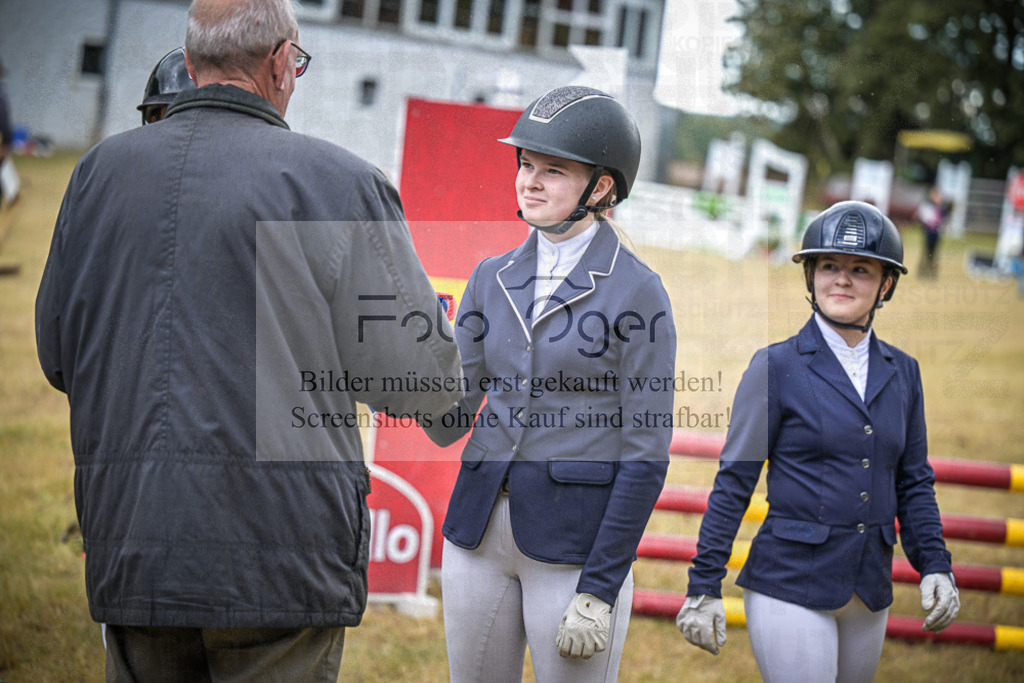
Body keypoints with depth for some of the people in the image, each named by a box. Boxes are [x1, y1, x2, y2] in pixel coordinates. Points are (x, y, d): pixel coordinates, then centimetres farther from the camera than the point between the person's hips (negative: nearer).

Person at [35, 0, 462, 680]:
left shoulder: (101, 170, 5)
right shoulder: (337, 183, -8)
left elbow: (58, 357, 15)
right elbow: (423, 386, -6)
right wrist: (436, 321, 16)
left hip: (131, 560, 4)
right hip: (282, 565, -4)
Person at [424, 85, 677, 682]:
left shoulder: (636, 291, -8)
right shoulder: (494, 279, 9)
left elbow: (645, 454, -10)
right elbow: (448, 422, 5)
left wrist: (601, 591, -14)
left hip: (578, 543, -5)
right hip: (480, 532, 5)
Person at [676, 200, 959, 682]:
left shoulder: (902, 372, 8)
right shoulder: (776, 366, -5)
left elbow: (914, 483, 14)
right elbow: (734, 482, -5)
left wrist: (935, 566, 1)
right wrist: (703, 586, -7)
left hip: (869, 589, 5)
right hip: (791, 584, -5)